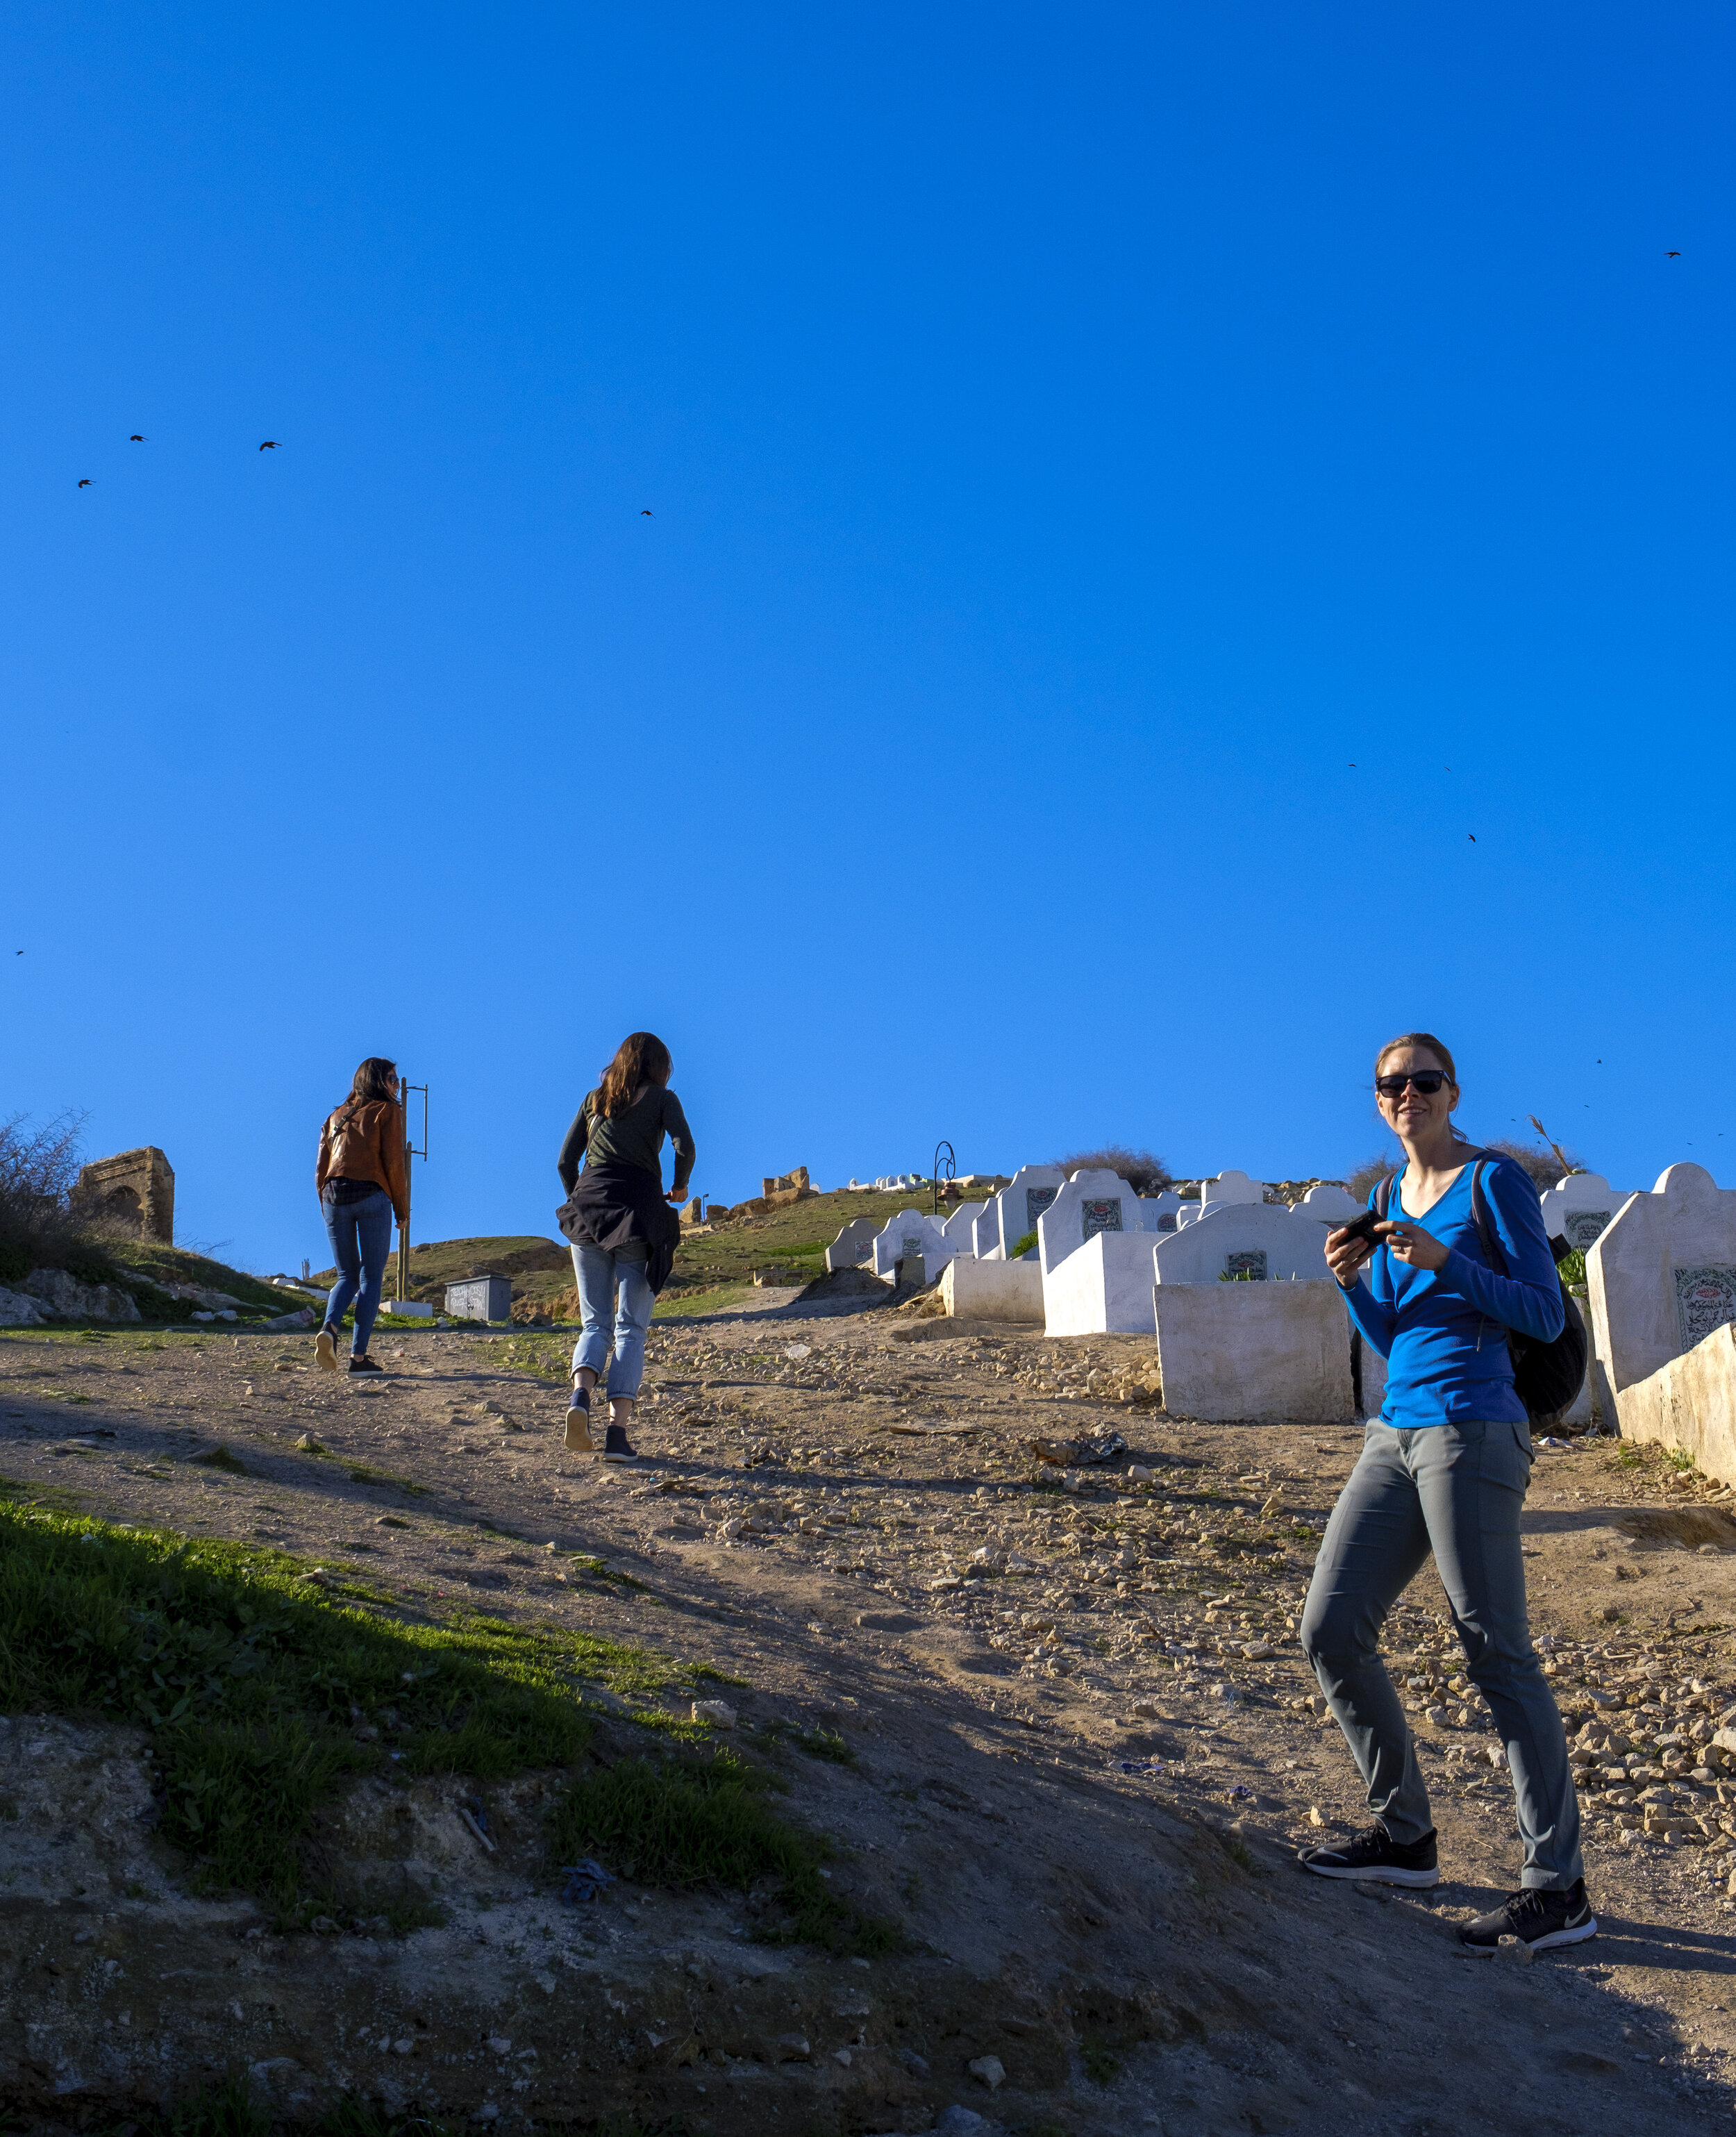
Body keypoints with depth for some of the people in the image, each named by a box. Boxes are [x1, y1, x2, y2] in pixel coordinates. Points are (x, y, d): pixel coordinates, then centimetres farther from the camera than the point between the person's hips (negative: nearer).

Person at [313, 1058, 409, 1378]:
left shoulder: (336, 1116, 21)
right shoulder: (387, 1111, 5)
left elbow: (321, 1168, 16)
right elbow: (393, 1161, -4)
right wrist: (402, 1207, 2)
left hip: (334, 1196, 5)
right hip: (371, 1196, -5)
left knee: (348, 1276, 13)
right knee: (372, 1277, 2)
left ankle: (330, 1330, -16)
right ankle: (358, 1356, -5)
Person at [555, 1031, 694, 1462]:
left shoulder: (594, 1099, 17)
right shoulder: (662, 1098, 7)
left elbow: (565, 1161, 13)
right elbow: (684, 1146, -9)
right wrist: (680, 1186, 9)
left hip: (588, 1210, 3)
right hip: (639, 1212, -3)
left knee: (594, 1322, 8)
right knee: (631, 1328, -1)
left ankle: (580, 1394, -21)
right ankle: (617, 1429, -13)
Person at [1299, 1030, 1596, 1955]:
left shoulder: (1495, 1180, -2)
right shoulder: (1390, 1199, 18)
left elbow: (1546, 1315, -7)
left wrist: (1444, 1262, -18)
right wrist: (1354, 1283, 2)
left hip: (1471, 1429, -8)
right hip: (1395, 1433, 8)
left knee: (1496, 1654, -10)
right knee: (1330, 1632, 4)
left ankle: (1558, 1887, -6)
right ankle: (1405, 1836, 17)